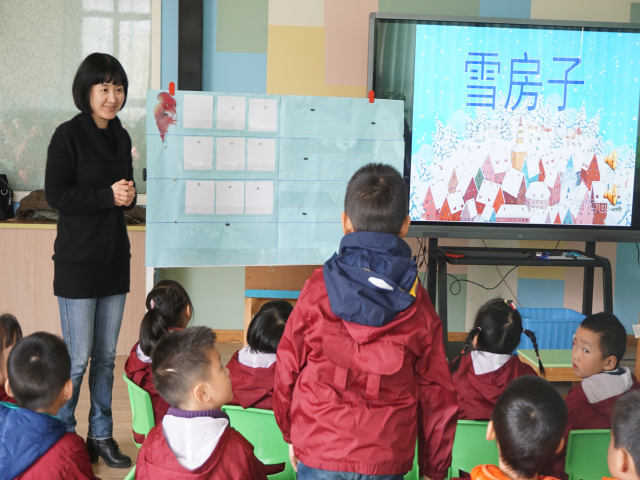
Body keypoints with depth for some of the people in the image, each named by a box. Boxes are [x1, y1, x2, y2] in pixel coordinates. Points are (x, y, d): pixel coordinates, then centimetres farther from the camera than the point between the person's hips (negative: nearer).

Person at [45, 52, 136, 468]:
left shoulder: (121, 136, 11)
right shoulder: (69, 135, -9)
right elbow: (56, 194, -13)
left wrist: (129, 196, -4)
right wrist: (108, 196, -18)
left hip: (115, 258, 6)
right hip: (78, 261, -6)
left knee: (106, 355, 12)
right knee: (78, 357, -2)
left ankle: (101, 435, 23)